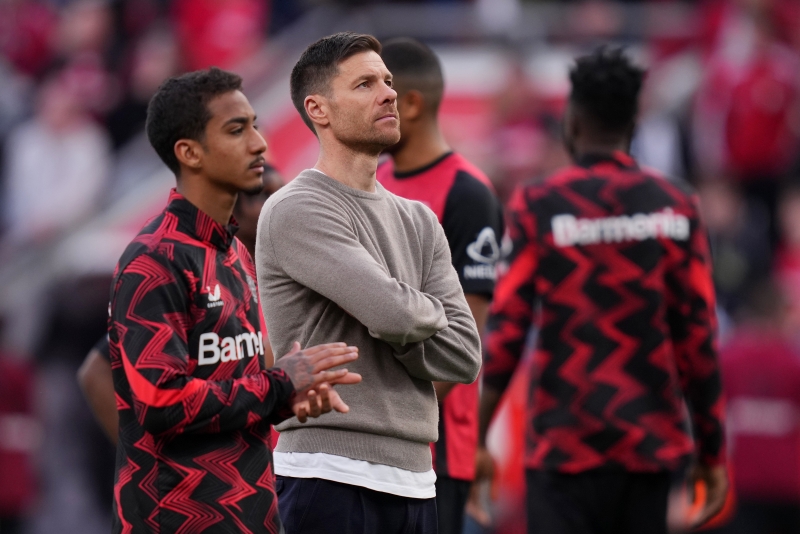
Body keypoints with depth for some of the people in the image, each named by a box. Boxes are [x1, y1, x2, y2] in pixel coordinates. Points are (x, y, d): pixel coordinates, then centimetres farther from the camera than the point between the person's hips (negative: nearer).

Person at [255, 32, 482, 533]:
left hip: (413, 478, 7)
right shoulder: (296, 210, -6)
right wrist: (429, 313, 3)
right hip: (332, 477, -7)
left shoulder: (419, 222, 17)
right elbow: (395, 313, -18)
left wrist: (392, 328, -7)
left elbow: (465, 356, 8)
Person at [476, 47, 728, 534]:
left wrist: (477, 438, -1)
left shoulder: (537, 207, -4)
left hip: (565, 449, -3)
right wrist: (712, 452, 6)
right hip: (651, 444, 3)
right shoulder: (676, 207, 2)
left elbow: (505, 332, -7)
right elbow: (698, 336, 1)